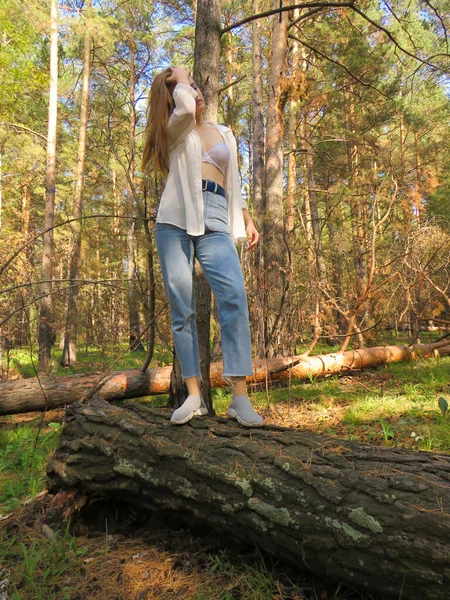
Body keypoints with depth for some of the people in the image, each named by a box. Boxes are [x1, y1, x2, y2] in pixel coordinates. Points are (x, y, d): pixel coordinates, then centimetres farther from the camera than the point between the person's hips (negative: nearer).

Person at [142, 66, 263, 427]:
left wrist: (248, 220, 21)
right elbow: (185, 107, -7)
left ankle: (240, 397, -21)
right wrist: (178, 80, 14)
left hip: (215, 223, 2)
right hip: (175, 220, -1)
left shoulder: (224, 133, 28)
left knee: (234, 296, -21)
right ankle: (194, 395, -1)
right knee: (182, 309, -7)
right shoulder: (175, 130, 17)